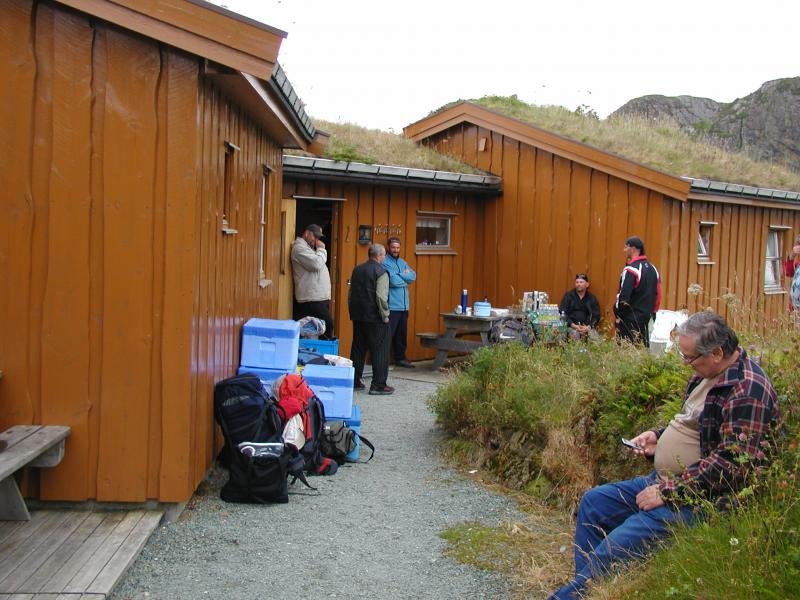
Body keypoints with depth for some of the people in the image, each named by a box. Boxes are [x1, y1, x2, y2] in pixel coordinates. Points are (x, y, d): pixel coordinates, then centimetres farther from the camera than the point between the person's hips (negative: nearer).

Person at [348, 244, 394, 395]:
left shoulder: (357, 270, 10)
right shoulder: (381, 272, -12)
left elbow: (350, 293, 14)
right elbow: (381, 297, -20)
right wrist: (385, 316, -10)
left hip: (357, 316, 7)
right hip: (375, 318, -7)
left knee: (358, 349, 14)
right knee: (380, 351, 0)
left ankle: (354, 381, 20)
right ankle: (378, 385, -1)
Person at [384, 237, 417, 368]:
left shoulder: (402, 262, 16)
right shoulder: (385, 262, -8)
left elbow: (413, 277, 3)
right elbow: (394, 281, -19)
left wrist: (399, 275, -10)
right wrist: (405, 278, -1)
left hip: (404, 305, 8)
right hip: (391, 306, -8)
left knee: (401, 334, 15)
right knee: (388, 334, -7)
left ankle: (400, 358, 26)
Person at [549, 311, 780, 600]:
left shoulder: (747, 391, -21)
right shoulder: (708, 375, 9)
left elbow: (731, 464, -26)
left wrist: (668, 491, -22)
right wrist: (659, 435, 6)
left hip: (704, 497, -10)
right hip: (664, 479, 11)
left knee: (621, 542, -25)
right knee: (593, 502, 7)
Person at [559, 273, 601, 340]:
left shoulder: (592, 298, 13)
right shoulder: (568, 296, 7)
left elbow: (596, 316, 10)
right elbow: (562, 313, 0)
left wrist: (588, 327, -10)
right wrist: (574, 326, -13)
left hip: (587, 326, 2)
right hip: (571, 325, -2)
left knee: (594, 336, -28)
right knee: (574, 334, -34)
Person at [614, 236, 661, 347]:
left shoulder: (631, 270, -15)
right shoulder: (652, 269, 9)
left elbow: (623, 297, -19)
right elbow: (657, 295, 13)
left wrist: (617, 309, -3)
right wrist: (652, 312, 19)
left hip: (630, 321, -8)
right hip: (646, 318, 8)